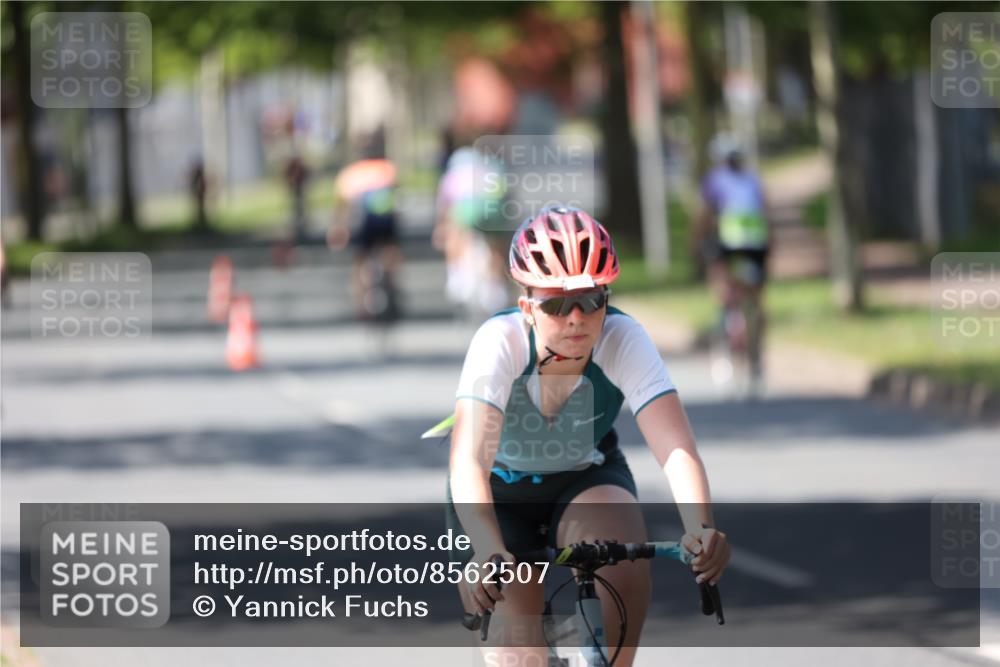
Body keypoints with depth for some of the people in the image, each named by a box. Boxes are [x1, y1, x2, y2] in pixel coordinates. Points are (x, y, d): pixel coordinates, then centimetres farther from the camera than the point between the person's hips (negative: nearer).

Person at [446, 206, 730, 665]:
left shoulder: (623, 340, -27)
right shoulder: (500, 341, -32)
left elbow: (676, 448, -37)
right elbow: (469, 459, -44)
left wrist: (700, 529, -57)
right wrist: (487, 551, -62)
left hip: (586, 480, 1)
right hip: (502, 494, -1)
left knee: (627, 568, -30)